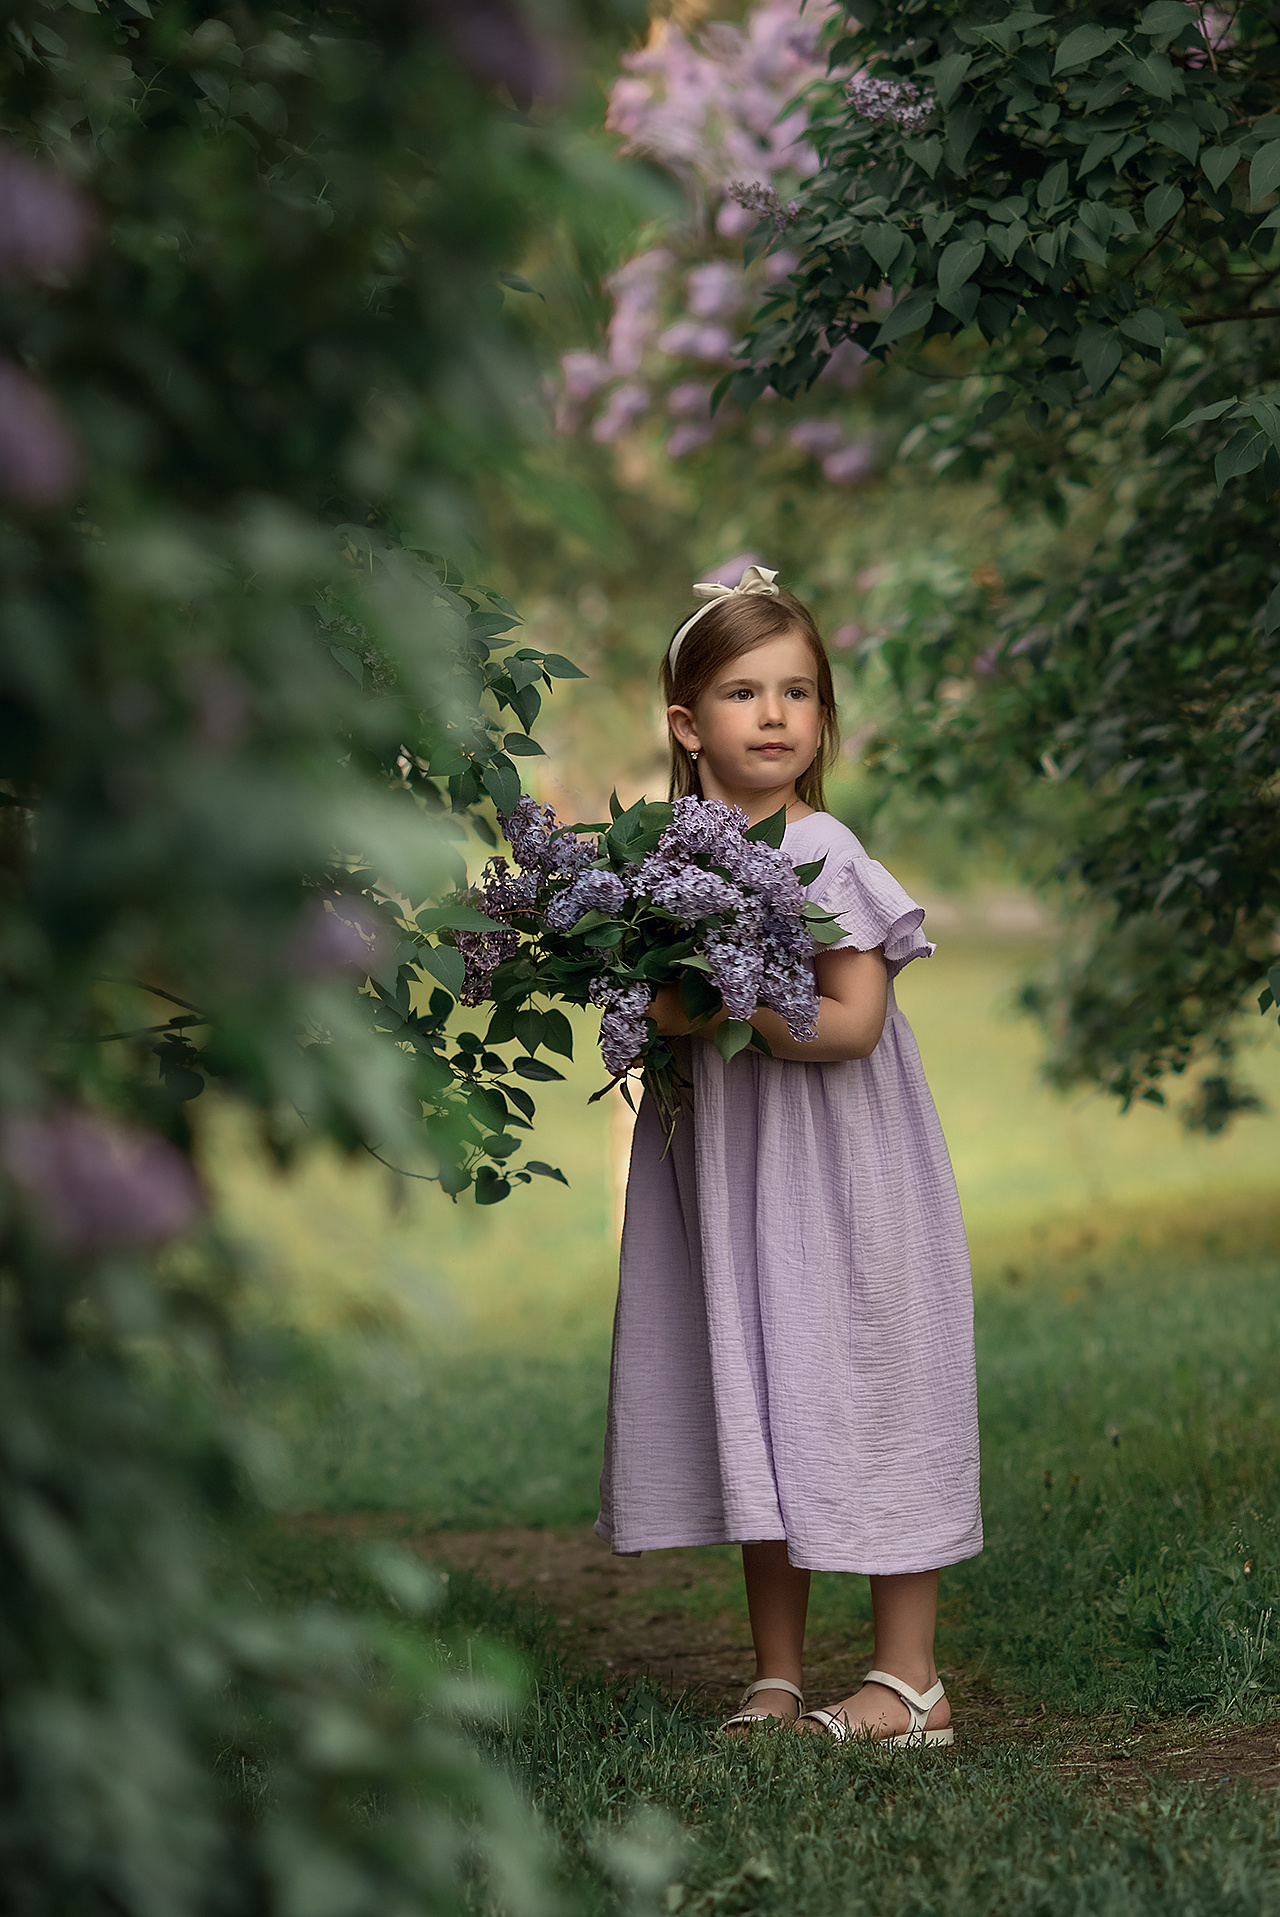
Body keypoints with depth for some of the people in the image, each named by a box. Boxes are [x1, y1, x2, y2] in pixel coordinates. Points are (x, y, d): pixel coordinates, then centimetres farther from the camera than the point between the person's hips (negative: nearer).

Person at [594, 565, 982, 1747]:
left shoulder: (821, 853, -12)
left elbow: (849, 1021, -19)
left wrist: (704, 1013, -21)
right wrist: (643, 1012, -4)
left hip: (836, 1171, -6)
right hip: (721, 1171, 6)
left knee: (859, 1393, -2)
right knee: (753, 1411, 9)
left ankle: (909, 1680, 6)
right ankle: (779, 1681, 18)